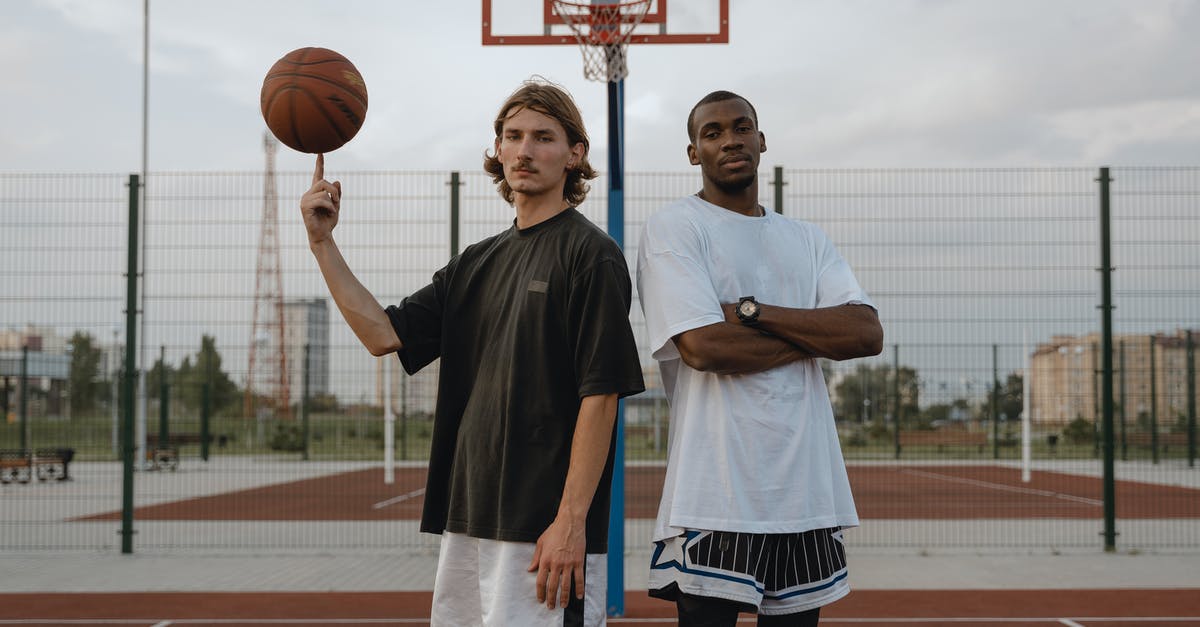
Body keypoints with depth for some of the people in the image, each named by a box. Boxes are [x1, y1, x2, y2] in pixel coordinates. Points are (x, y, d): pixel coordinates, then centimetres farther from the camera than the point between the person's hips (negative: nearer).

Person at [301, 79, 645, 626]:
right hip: (467, 521, 7)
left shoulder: (590, 253, -6)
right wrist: (322, 243, 1)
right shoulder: (477, 262, 16)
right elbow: (382, 334, 9)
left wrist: (571, 521, -18)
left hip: (547, 530, -7)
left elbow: (600, 394, -13)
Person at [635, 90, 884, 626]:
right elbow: (703, 345, -15)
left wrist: (752, 310, -9)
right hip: (716, 496, -5)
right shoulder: (672, 228, 0)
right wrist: (817, 334, -2)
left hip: (808, 489, 5)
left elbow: (868, 334, 1)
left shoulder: (806, 240, 17)